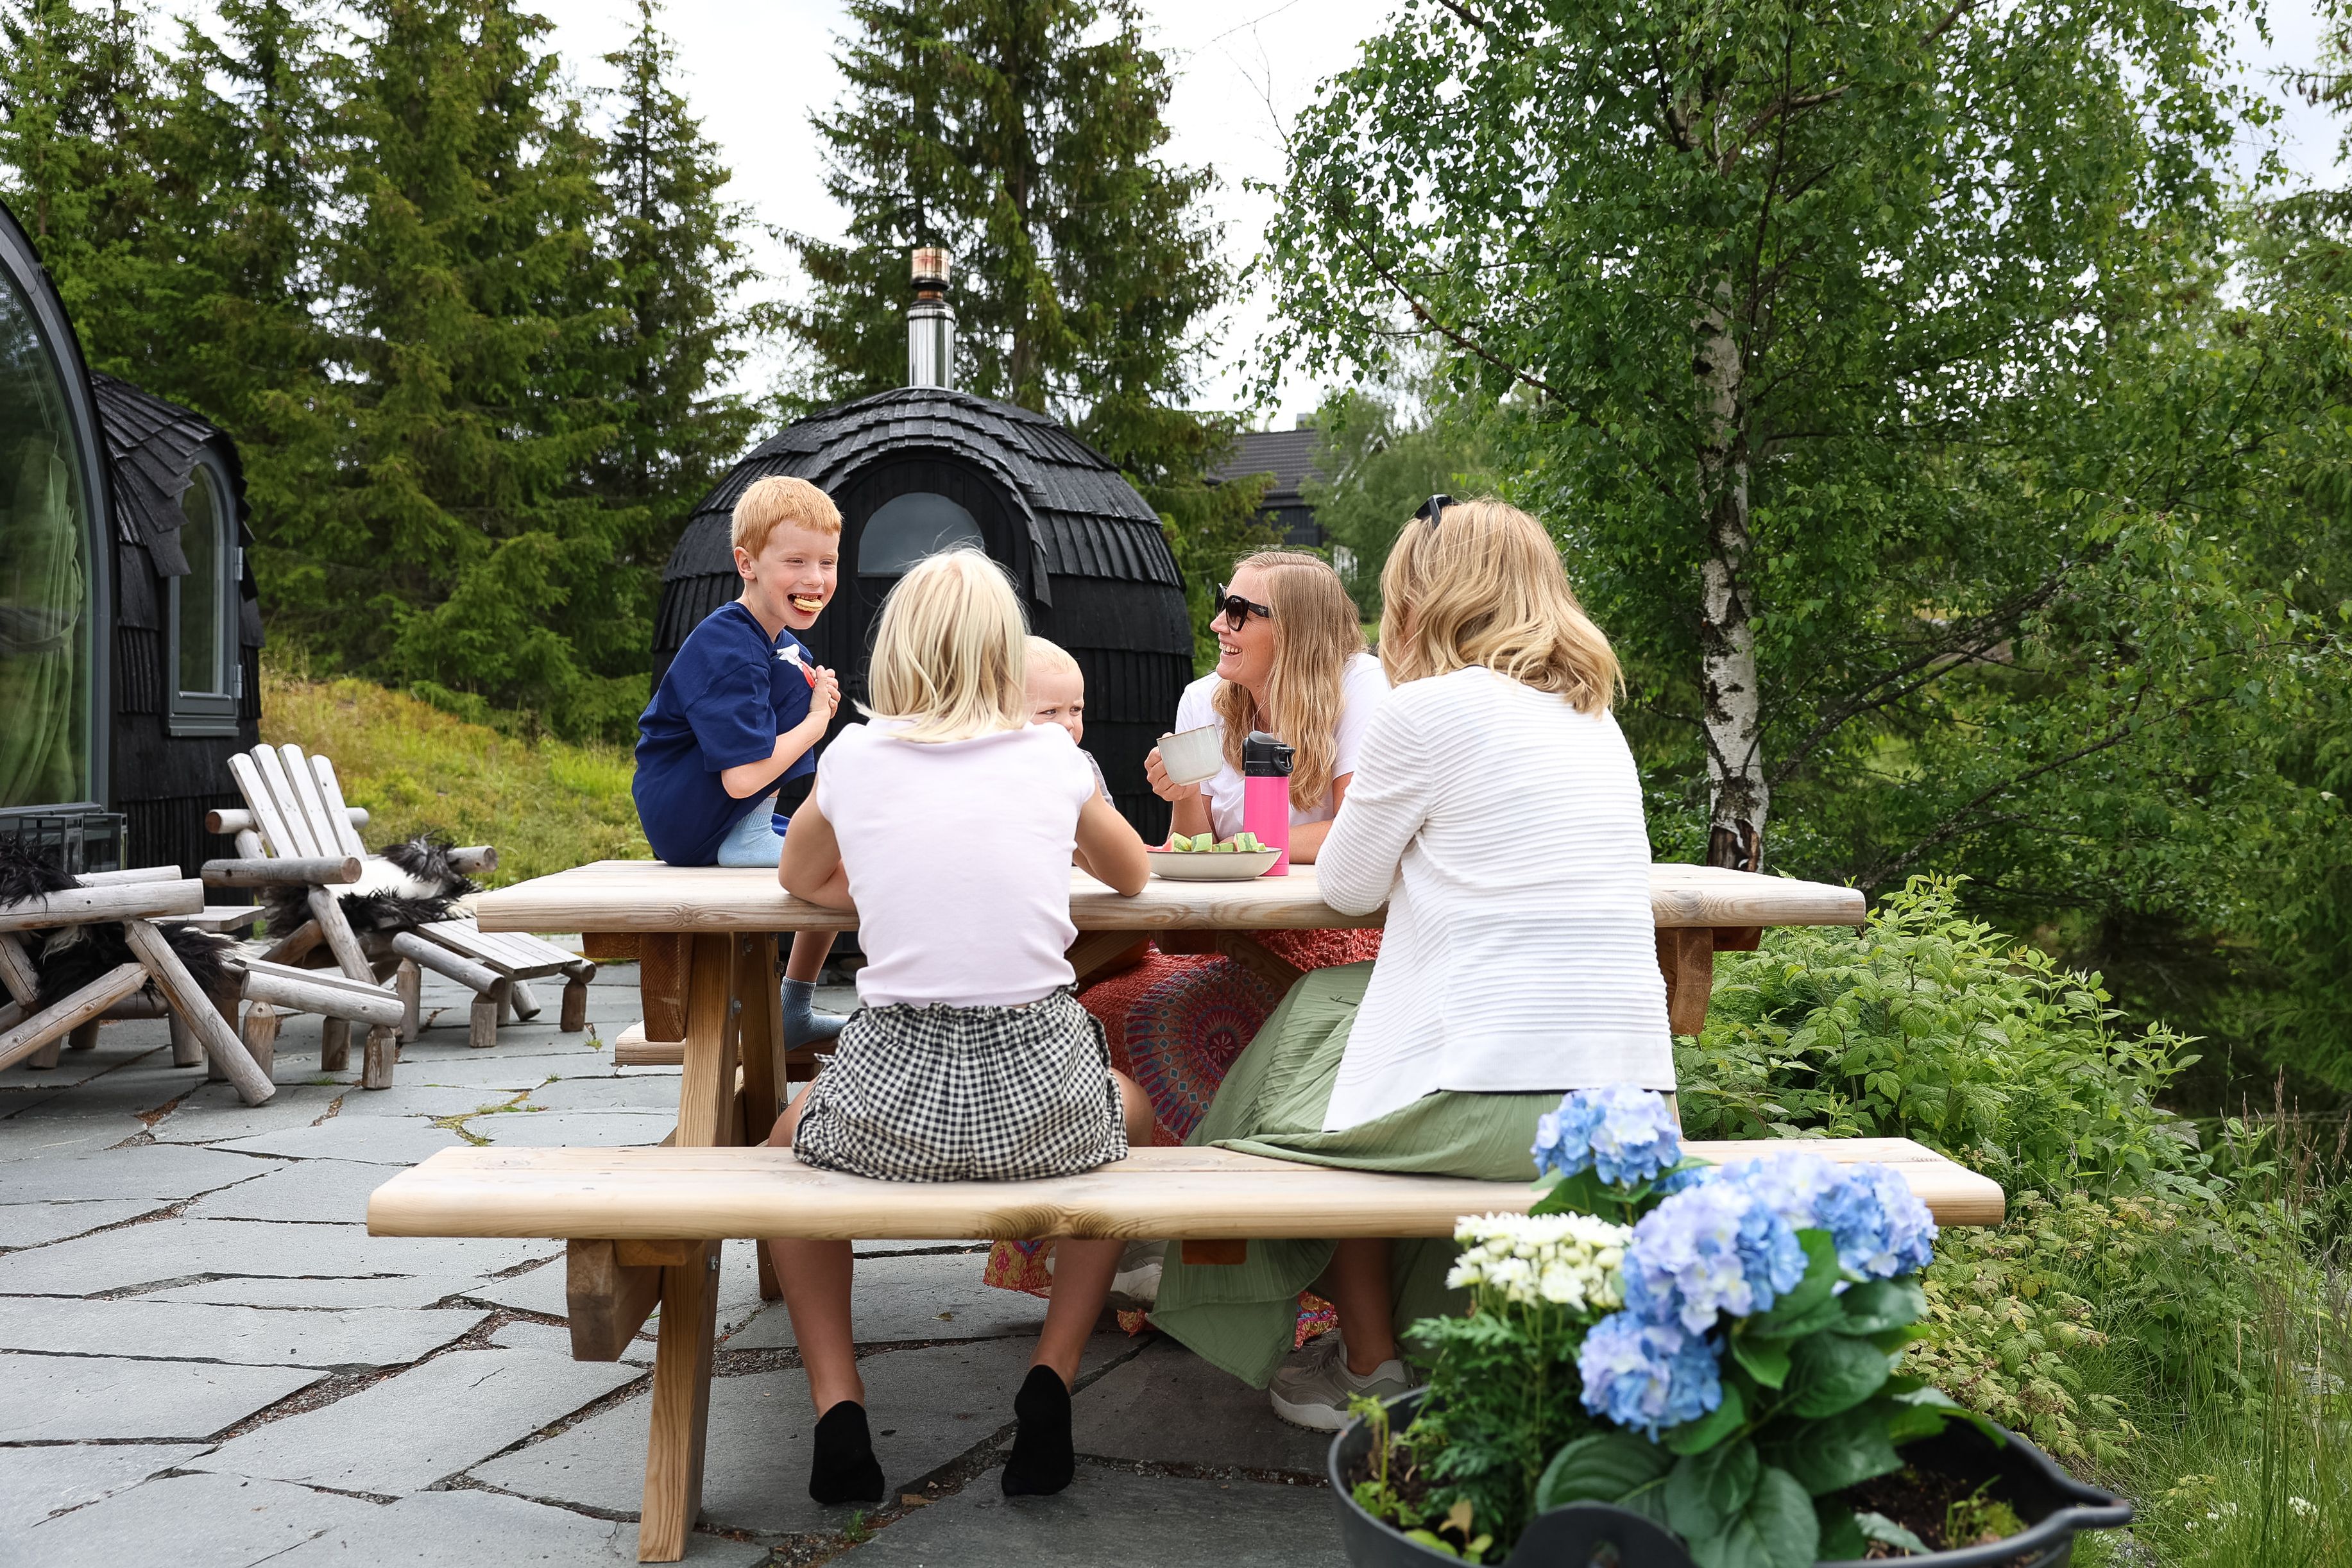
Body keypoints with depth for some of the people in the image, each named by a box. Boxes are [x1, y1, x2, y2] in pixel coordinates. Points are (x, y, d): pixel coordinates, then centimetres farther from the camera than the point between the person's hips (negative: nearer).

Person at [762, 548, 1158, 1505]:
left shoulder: (856, 755, 5)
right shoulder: (1052, 756, 6)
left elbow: (802, 880, 26)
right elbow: (1132, 876, 26)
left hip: (890, 1104, 0)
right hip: (1039, 1101, 0)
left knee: (789, 1138, 34)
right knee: (1130, 1109, 35)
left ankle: (837, 1407, 17)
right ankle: (1051, 1384, 20)